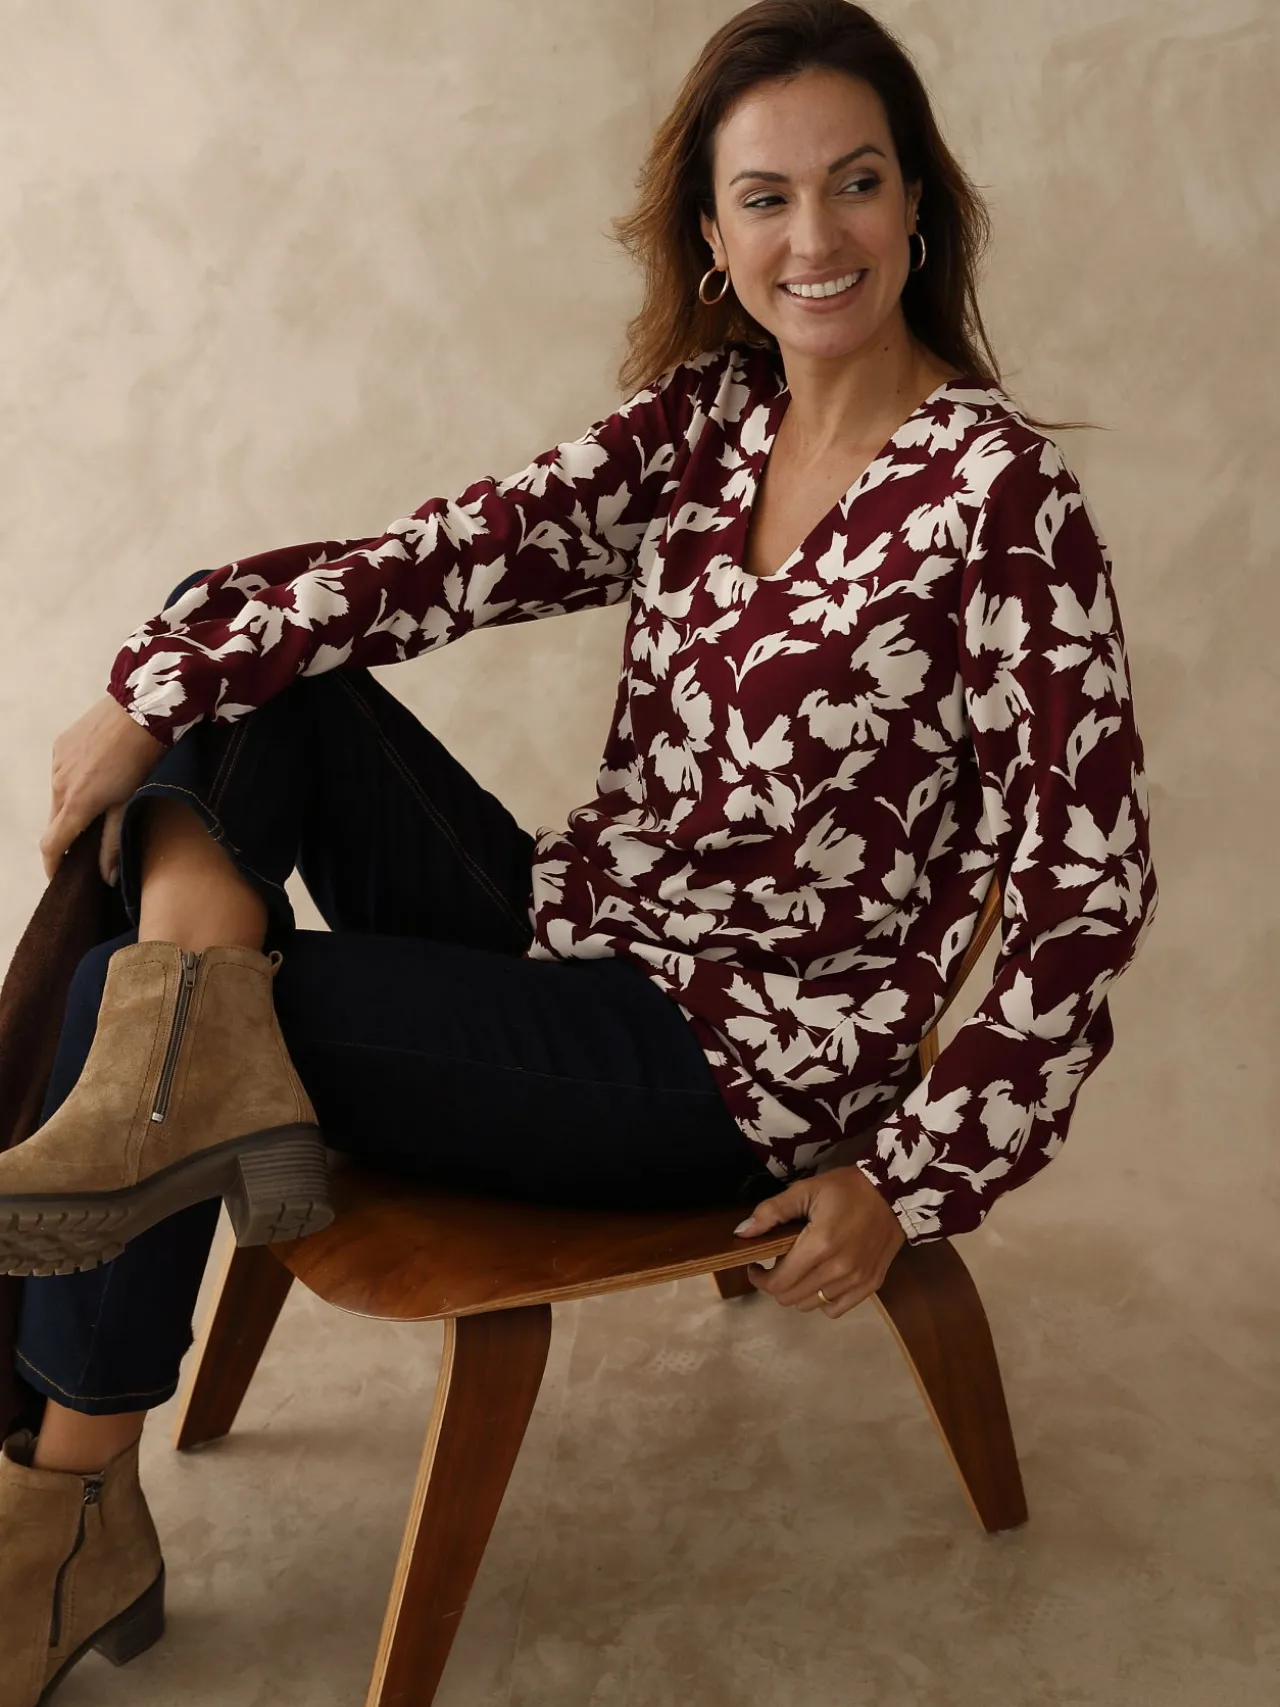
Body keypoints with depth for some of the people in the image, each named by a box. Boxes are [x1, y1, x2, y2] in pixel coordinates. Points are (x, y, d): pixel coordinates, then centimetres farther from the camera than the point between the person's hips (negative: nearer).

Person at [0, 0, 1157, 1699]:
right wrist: (153, 694, -18)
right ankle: (203, 948, -26)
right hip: (569, 937, 7)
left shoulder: (997, 494, -15)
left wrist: (917, 1181, -12)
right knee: (241, 652, -2)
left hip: (740, 1065, -7)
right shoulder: (703, 417, 4)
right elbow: (446, 557, -7)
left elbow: (1088, 886, -14)